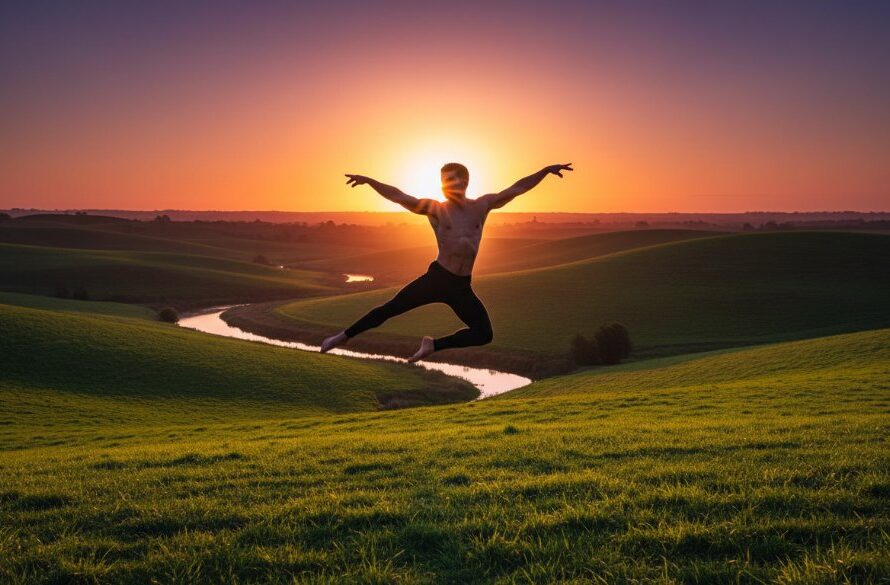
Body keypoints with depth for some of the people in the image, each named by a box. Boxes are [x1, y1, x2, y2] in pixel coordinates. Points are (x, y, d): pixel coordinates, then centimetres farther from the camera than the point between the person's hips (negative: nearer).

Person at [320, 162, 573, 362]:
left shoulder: (482, 205, 4)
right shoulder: (436, 209, -2)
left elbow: (516, 189, 5)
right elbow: (398, 196, -7)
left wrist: (546, 170, 2)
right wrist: (369, 181, -15)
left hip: (461, 286, 3)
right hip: (436, 278, -3)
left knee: (484, 334, -1)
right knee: (390, 308, -7)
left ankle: (434, 344, 15)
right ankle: (343, 336, 7)